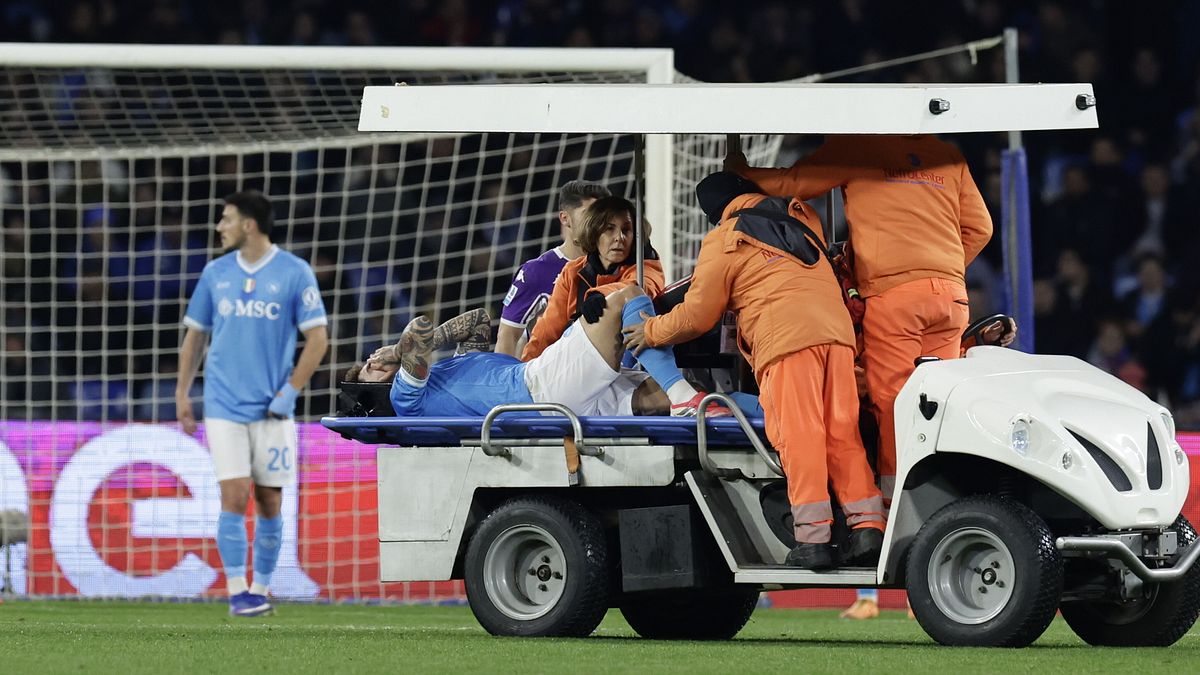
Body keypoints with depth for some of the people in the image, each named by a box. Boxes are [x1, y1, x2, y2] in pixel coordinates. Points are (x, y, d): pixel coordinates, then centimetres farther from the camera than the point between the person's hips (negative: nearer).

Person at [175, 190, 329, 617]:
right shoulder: (215, 273, 6)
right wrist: (182, 395, 9)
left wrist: (289, 392, -9)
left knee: (269, 501, 4)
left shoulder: (294, 273, -4)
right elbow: (195, 336, 15)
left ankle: (261, 590, 16)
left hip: (271, 410, -1)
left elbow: (317, 339, -3)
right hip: (224, 407, 1)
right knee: (234, 498, -9)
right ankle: (237, 593, -7)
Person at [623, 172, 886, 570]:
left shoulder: (723, 241, 9)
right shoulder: (800, 218, 25)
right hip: (836, 327, 5)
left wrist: (652, 332, 28)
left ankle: (813, 538, -14)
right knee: (843, 433, 5)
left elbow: (698, 316, 11)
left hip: (786, 337, -5)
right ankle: (868, 529, -3)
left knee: (798, 434, -7)